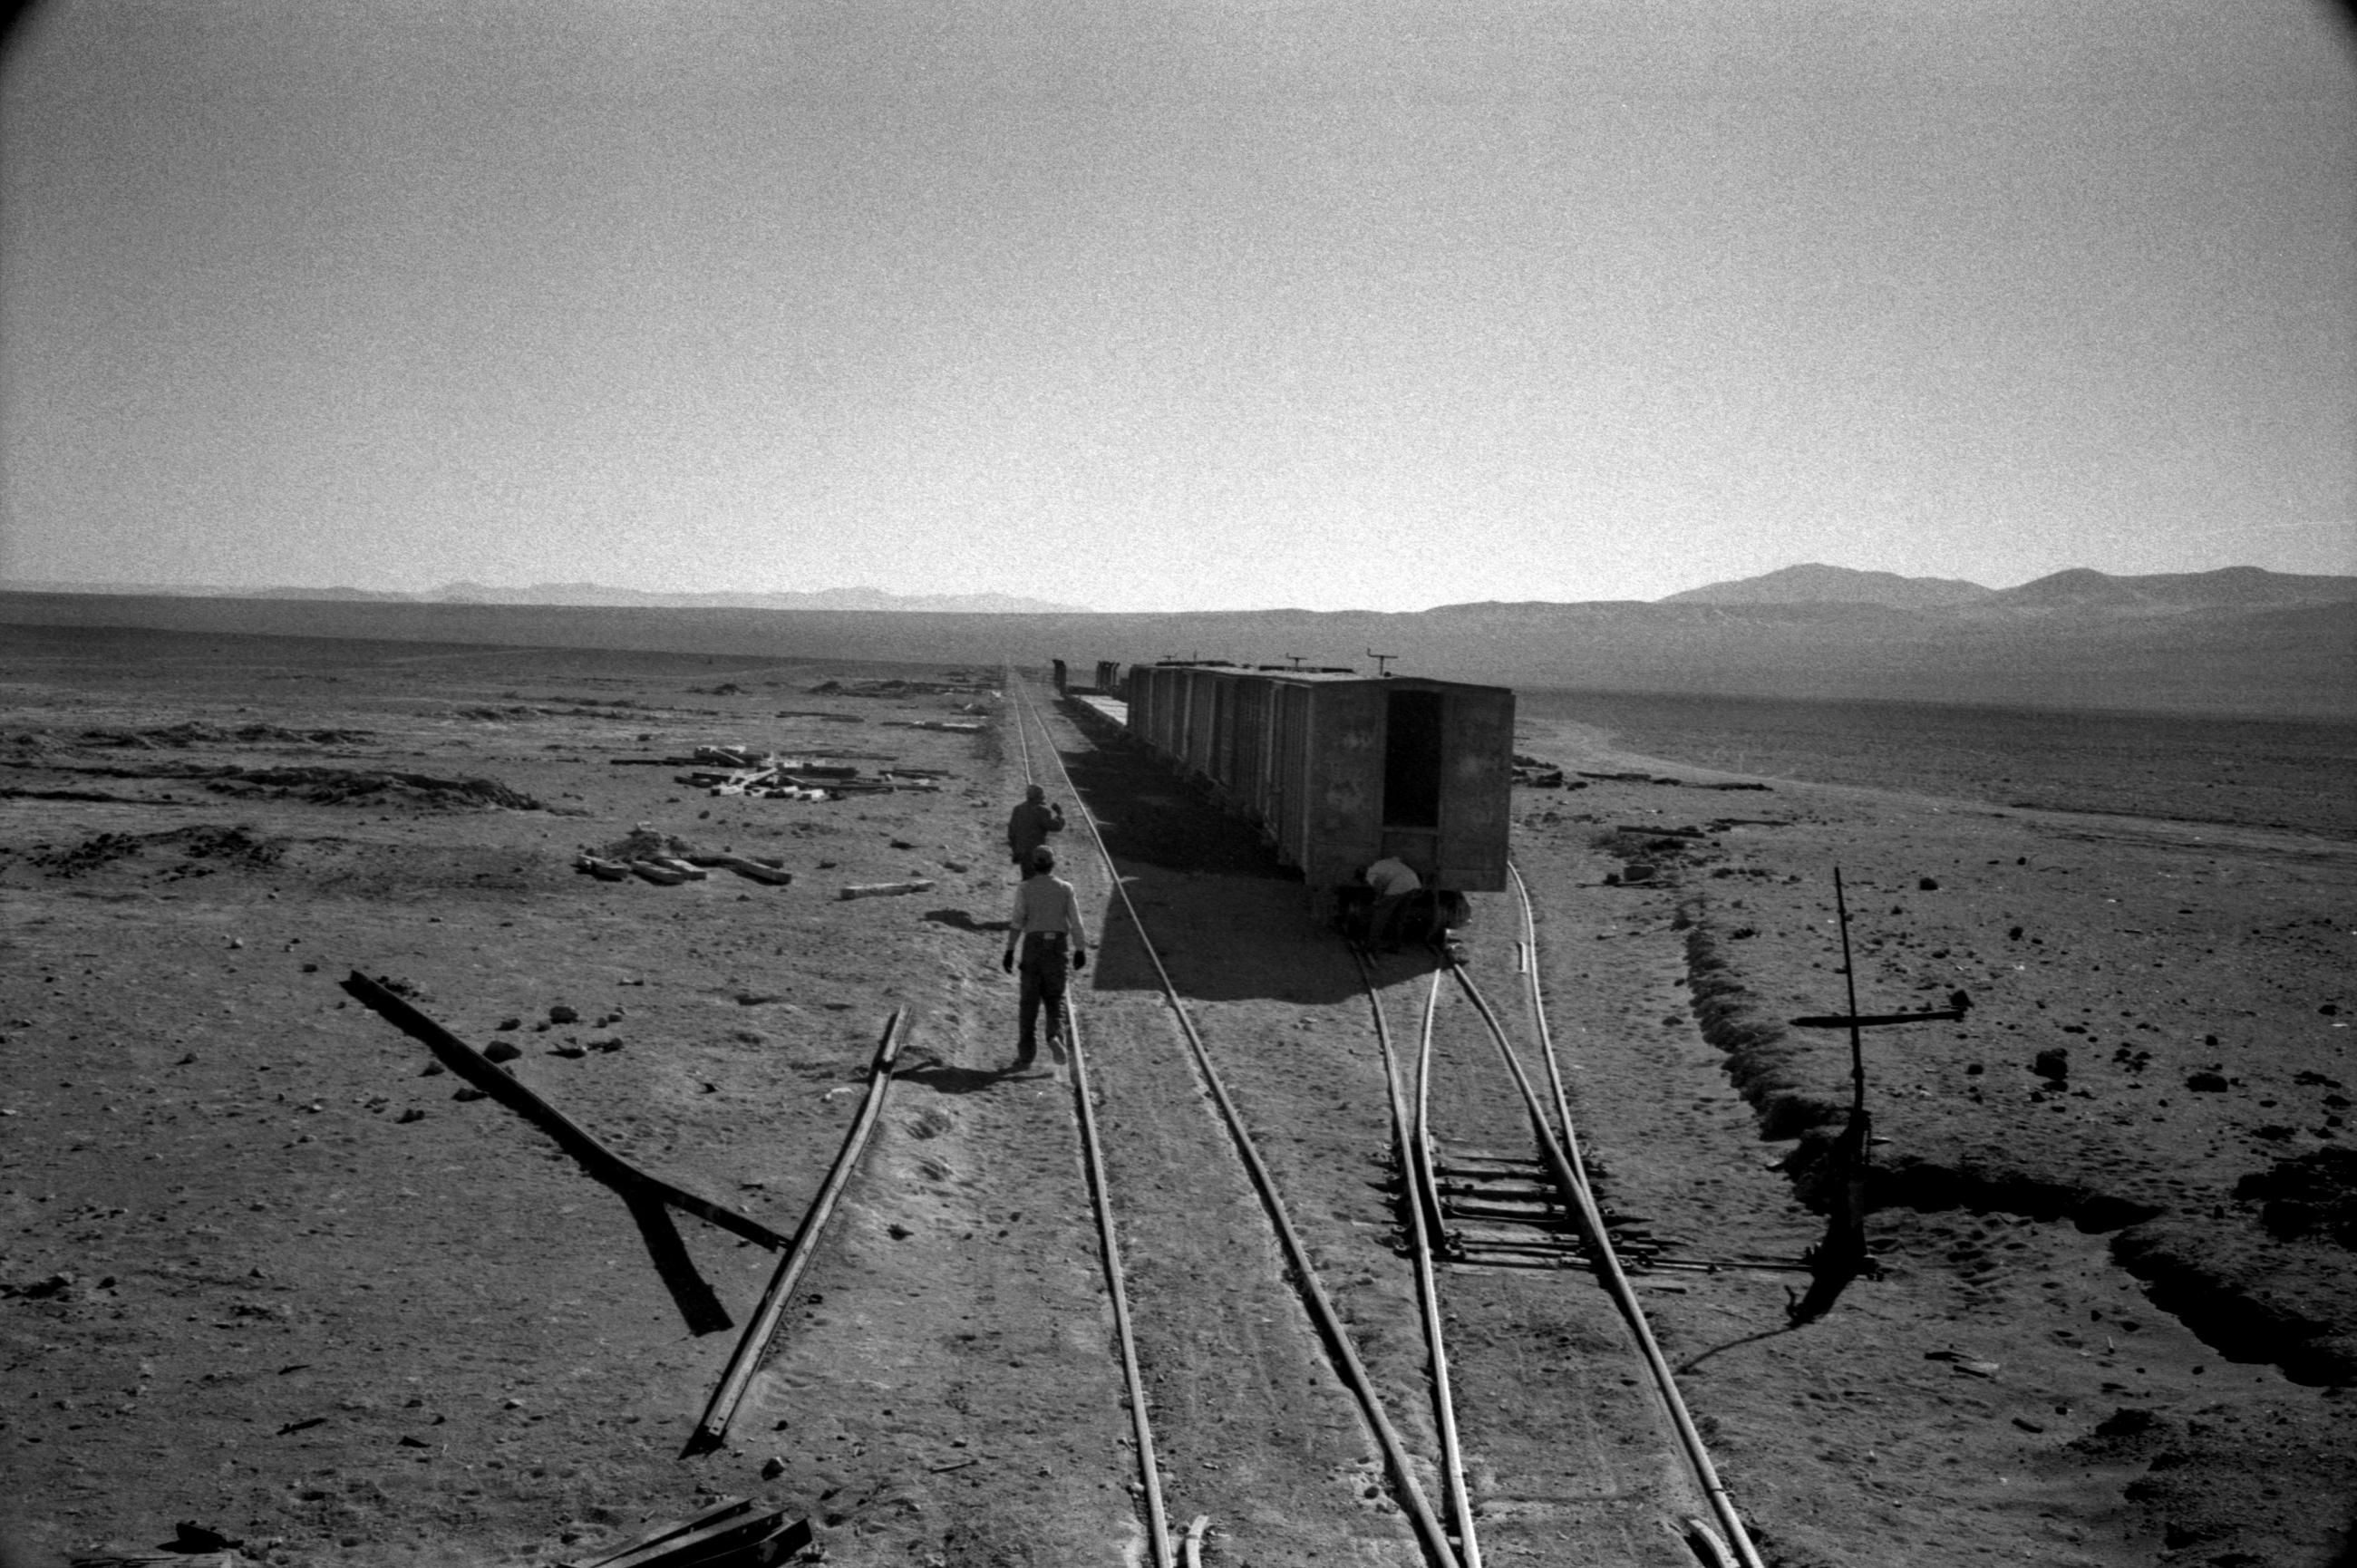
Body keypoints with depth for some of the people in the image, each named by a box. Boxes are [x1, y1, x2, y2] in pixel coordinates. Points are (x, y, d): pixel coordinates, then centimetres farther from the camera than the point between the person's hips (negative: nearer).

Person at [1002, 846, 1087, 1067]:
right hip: (1059, 945, 1)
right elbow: (1075, 921, 1)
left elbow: (1017, 920, -7)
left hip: (1033, 943, -1)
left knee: (1030, 1001, 5)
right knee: (1055, 997, 12)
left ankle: (1026, 1054, 4)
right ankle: (1055, 1035, -16)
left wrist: (1010, 950, -6)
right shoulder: (1065, 888, 3)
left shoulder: (1025, 888, -1)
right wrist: (1080, 949, 9)